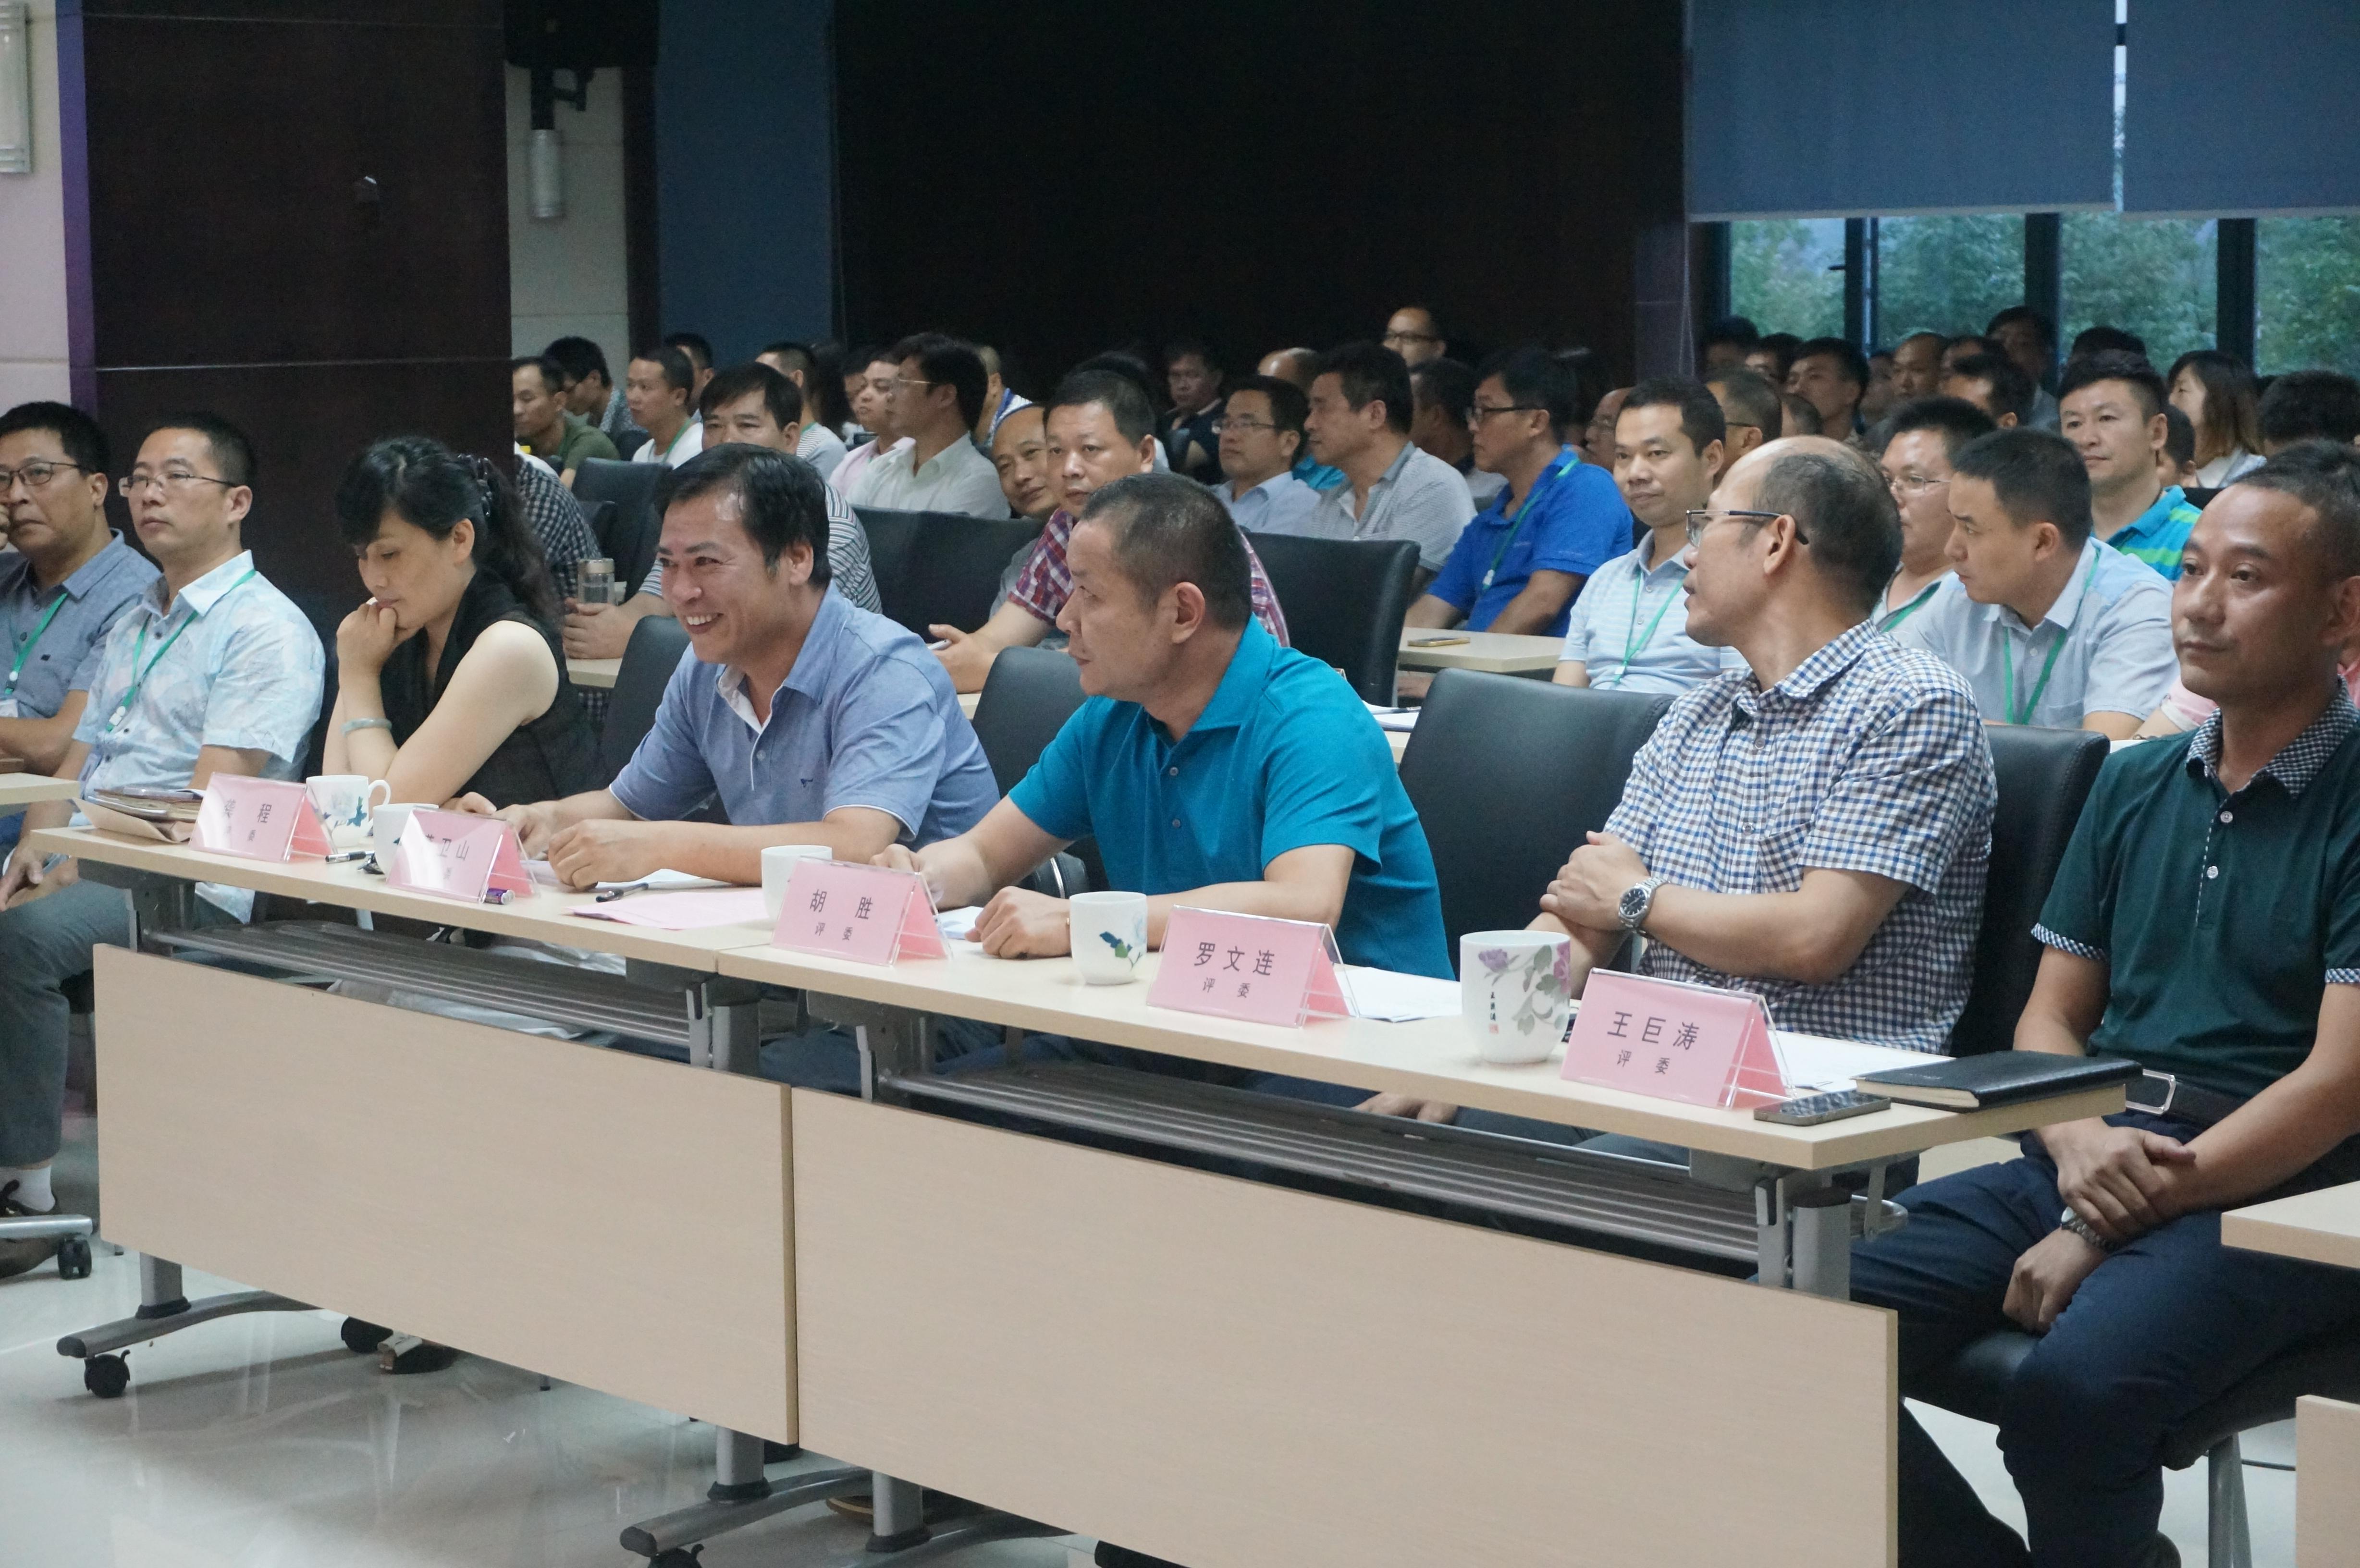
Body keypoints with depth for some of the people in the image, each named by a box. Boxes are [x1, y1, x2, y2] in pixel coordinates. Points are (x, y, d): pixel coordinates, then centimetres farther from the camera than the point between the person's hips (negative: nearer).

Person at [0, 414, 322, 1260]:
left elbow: (213, 798, -14)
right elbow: (77, 762, 20)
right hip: (86, 867, 8)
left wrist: (80, 866, -18)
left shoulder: (267, 630, -4)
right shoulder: (131, 626, 24)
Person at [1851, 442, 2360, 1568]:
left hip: (2269, 1195, -6)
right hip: (2088, 1162, 6)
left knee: (2072, 1388, -35)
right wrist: (2078, 1144, -7)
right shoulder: (2136, 786, 17)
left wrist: (2110, 1225, -15)